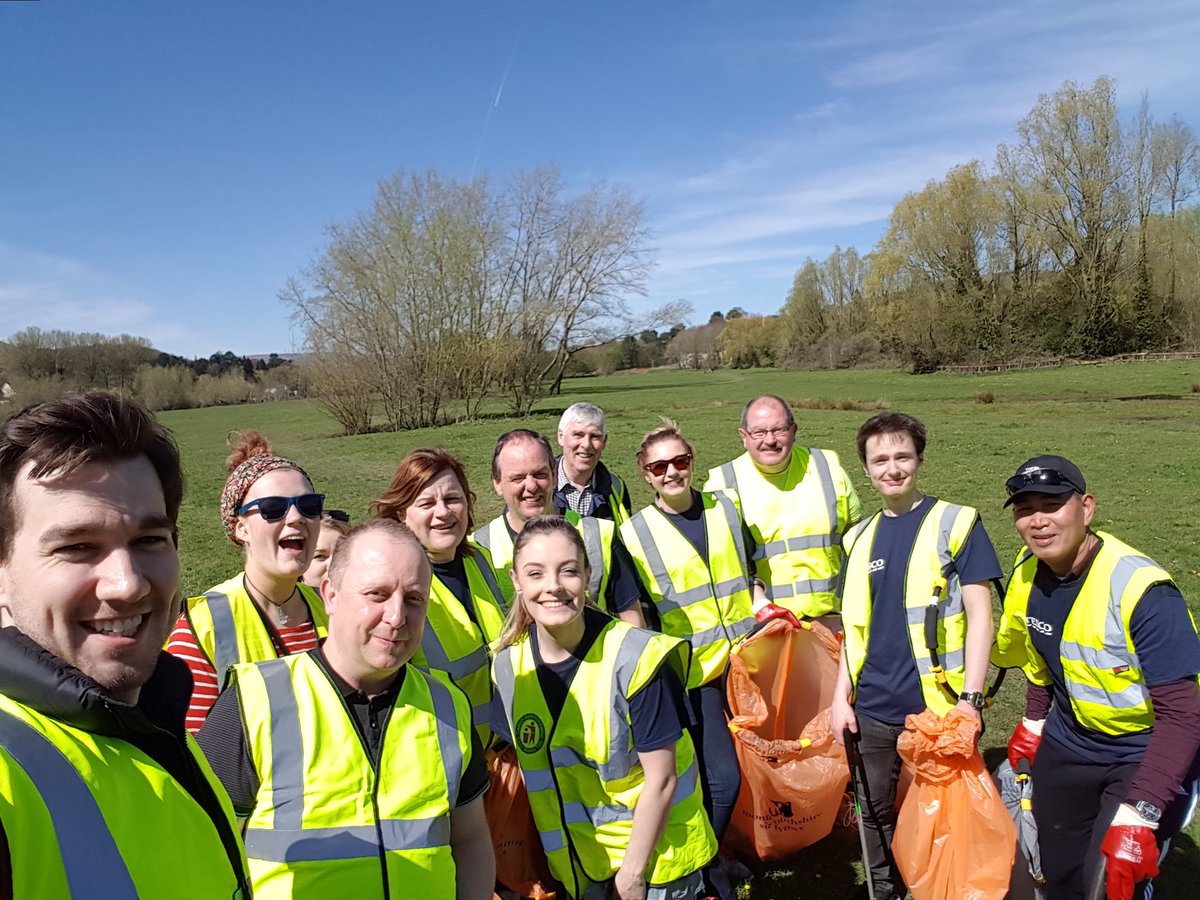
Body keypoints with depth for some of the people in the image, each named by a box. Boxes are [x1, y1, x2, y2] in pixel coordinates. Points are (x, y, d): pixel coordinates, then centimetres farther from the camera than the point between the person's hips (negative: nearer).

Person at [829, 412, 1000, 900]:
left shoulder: (956, 523, -6)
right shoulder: (860, 537, 7)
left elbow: (979, 614, -9)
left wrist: (970, 698, -16)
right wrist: (842, 695, 7)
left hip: (936, 707, -4)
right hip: (872, 710, 4)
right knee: (877, 813, 17)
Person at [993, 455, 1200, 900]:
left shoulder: (1140, 588, -29)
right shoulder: (1029, 571, -9)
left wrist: (1138, 814, -33)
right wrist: (1034, 719, 14)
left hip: (1144, 756, -5)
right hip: (1066, 747, 6)